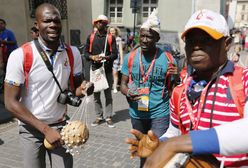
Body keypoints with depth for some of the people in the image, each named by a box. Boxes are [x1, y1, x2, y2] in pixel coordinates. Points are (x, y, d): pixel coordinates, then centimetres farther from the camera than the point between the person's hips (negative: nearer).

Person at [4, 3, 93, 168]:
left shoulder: (72, 54, -6)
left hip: (61, 125, 2)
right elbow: (11, 102, -15)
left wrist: (82, 90, -18)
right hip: (32, 129, -2)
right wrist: (45, 129, -18)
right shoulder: (20, 56, -17)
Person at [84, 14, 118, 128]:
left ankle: (108, 117, 12)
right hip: (95, 69, 2)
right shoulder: (91, 37, 8)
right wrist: (92, 57, -12)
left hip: (107, 70, -1)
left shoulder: (111, 37, 3)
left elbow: (115, 54, -2)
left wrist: (106, 57, -20)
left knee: (108, 95, 3)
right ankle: (99, 116, 19)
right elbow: (86, 53, 8)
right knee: (96, 95, 7)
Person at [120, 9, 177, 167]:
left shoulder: (167, 59, -10)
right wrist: (128, 93, -19)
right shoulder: (130, 57, -3)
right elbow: (123, 84, 3)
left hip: (160, 114, -3)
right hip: (137, 114, 3)